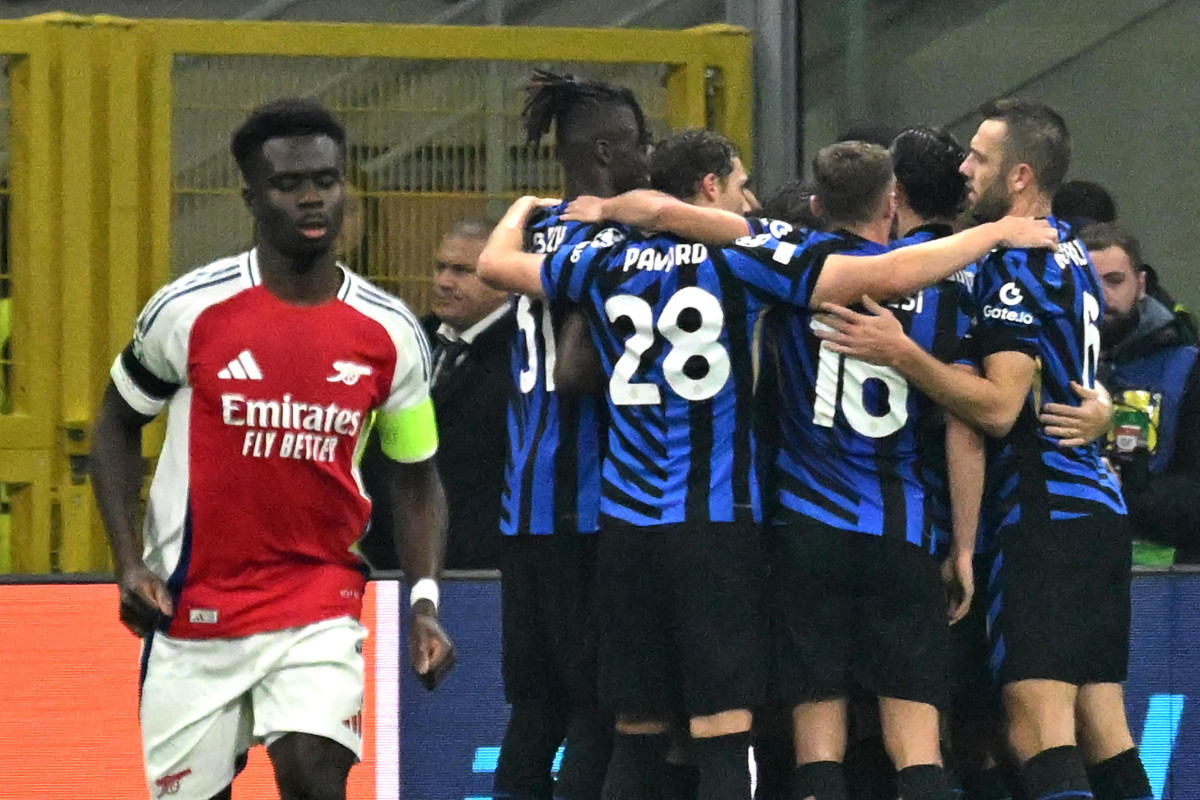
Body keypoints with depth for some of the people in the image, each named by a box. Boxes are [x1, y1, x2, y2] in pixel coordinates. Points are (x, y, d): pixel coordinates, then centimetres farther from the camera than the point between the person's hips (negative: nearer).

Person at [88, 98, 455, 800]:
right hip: (194, 605, 0)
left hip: (320, 606, 0)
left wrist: (425, 602, -4)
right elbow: (118, 424, 6)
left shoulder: (391, 333, -2)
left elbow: (416, 477, 9)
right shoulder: (191, 309, -7)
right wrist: (129, 562, -5)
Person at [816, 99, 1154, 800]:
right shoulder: (1072, 254, 16)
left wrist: (901, 353, -22)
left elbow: (999, 407, -20)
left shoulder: (1016, 264, -12)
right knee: (1103, 729, 8)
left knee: (1039, 724, -16)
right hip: (1101, 508, 10)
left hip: (1048, 510, -10)